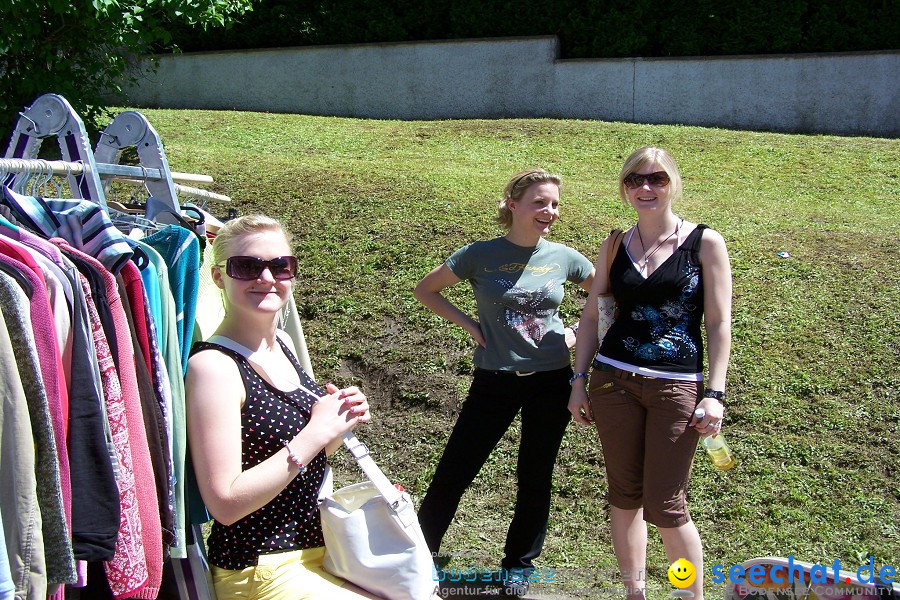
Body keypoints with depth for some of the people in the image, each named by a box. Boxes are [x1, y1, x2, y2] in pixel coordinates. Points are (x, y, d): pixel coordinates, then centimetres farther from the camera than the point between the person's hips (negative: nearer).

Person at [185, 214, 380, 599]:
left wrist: (338, 423, -5)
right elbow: (226, 503, -23)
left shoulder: (282, 344, 4)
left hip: (319, 545, 8)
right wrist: (316, 433, -22)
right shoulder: (213, 365, -19)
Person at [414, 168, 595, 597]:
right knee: (454, 472, 0)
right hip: (494, 381, -1)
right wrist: (467, 323, -5)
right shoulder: (480, 255, -7)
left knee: (535, 479, 11)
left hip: (551, 381, 2)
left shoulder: (563, 257, -1)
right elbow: (426, 290, 4)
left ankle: (520, 564, 31)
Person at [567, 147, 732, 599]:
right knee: (624, 495, 9)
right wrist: (578, 381, 8)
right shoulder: (614, 248, 8)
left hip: (677, 387, -3)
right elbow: (592, 316, 13)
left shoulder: (705, 243, -1)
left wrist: (715, 393, -8)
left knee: (664, 506, -5)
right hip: (614, 380, 4)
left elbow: (719, 323, -3)